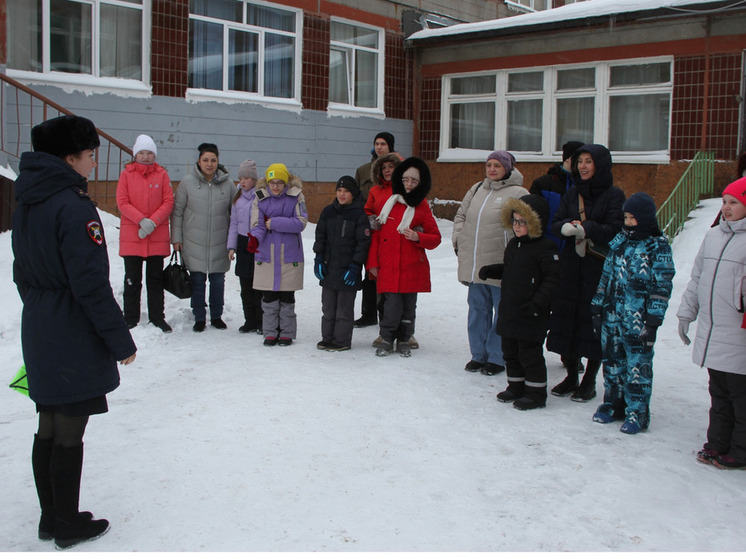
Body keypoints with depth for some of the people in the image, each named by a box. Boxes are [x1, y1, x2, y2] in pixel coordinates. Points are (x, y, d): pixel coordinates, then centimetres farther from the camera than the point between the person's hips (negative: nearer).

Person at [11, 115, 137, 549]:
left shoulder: (27, 202, 8)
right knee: (69, 434, 3)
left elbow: (22, 272, 16)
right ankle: (68, 526, 17)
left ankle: (52, 518, 29)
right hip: (75, 339, -9)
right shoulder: (74, 206, -20)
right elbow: (92, 284, -22)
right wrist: (121, 340, -15)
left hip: (39, 334, 9)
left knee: (49, 428, 16)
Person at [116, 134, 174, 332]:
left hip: (158, 236, 1)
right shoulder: (127, 174, 2)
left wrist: (153, 222, -13)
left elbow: (168, 202, 0)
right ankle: (131, 319, 15)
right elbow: (122, 202, -3)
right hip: (131, 235, 0)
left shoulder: (162, 174, 4)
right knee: (132, 279, 6)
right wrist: (141, 220, -16)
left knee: (156, 279, 8)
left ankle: (157, 317, 17)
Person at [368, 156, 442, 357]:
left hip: (412, 268, 0)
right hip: (388, 267, 0)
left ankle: (404, 340, 26)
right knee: (392, 306, -8)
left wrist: (417, 237, -14)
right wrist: (373, 262, 5)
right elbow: (377, 234, 10)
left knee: (408, 306, 7)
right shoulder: (388, 202, 7)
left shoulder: (422, 208, 4)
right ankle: (387, 339, 12)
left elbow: (435, 238, 6)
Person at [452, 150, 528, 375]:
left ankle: (497, 358, 15)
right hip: (474, 263, 6)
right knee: (478, 309, 14)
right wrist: (458, 240, 10)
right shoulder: (476, 189, 13)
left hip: (500, 264, -6)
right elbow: (461, 216, 23)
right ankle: (478, 354, 25)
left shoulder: (518, 193, -6)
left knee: (502, 312, 3)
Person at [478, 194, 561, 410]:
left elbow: (552, 278, -17)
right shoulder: (513, 244, 11)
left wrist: (538, 303, -23)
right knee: (510, 352, 17)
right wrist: (490, 270, 5)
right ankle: (516, 386, 32)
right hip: (509, 310, 8)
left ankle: (536, 392, 14)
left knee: (530, 353, 1)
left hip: (531, 315, -8)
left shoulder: (545, 247, -15)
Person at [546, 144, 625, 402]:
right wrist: (566, 226, -18)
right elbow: (556, 223, 4)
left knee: (594, 322, -1)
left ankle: (589, 381, 13)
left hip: (599, 267, -5)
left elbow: (613, 230, -13)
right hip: (570, 266, 5)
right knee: (567, 318, 7)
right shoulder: (572, 194, 12)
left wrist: (584, 229, -26)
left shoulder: (614, 195, -4)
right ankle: (571, 377, 22)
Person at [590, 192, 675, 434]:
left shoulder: (658, 246, -7)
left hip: (638, 320, -6)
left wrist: (653, 319, -13)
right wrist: (598, 306, 13)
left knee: (638, 365, 0)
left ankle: (637, 413, 11)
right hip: (611, 315, 6)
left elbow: (662, 285, -8)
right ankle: (612, 404, 28)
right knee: (611, 361, 13)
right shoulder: (620, 240, 10)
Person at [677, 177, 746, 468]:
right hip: (711, 334, 7)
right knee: (718, 394, 17)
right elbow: (697, 278, 20)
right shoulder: (713, 235, 13)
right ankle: (718, 444, 29)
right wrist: (687, 312, 19)